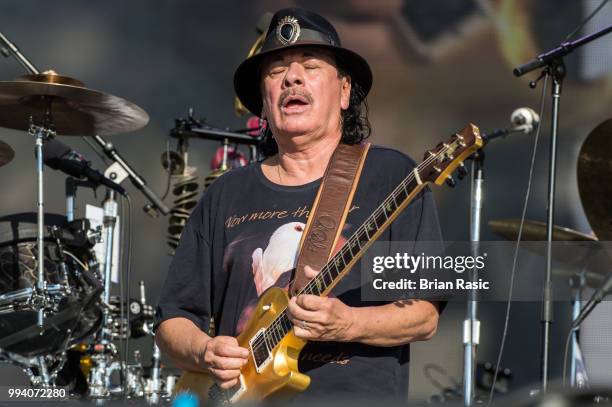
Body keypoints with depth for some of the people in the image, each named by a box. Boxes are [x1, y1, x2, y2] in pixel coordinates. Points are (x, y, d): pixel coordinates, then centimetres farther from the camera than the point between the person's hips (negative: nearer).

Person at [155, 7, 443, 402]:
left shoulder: (391, 176, 6)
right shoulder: (226, 196, 16)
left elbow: (425, 314, 1)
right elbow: (174, 316, 17)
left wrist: (346, 324, -15)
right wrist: (205, 352, -2)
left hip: (357, 393, -3)